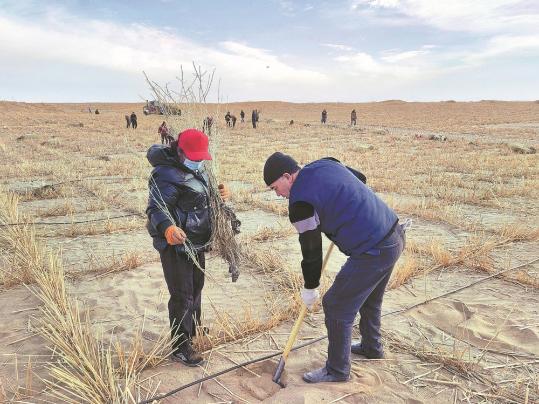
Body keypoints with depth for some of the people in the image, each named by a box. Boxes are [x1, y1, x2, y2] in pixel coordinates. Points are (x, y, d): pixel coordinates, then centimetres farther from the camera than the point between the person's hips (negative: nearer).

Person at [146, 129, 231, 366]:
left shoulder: (196, 169, 8)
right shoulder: (167, 175, -22)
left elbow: (204, 195, 22)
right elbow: (156, 209, -32)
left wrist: (222, 193, 1)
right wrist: (167, 228, -53)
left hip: (197, 242, 10)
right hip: (175, 243, -10)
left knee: (196, 286, 24)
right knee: (182, 295, -3)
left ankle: (194, 329, 46)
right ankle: (180, 348, 12)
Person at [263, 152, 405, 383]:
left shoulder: (301, 201, -16)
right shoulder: (326, 164, 7)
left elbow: (311, 249, -9)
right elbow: (361, 178, 24)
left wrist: (309, 289, 5)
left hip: (373, 252, -10)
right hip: (395, 236, 10)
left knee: (336, 306, 4)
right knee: (370, 299, 28)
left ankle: (337, 370, 21)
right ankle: (371, 347, 49)